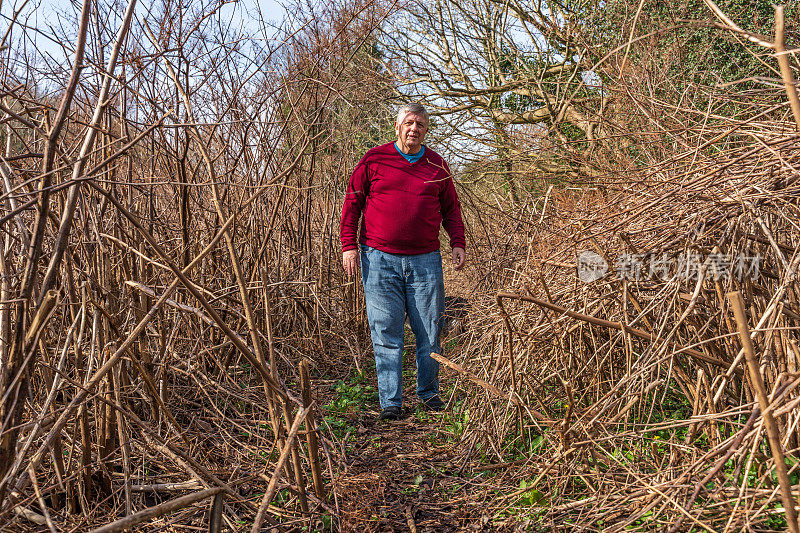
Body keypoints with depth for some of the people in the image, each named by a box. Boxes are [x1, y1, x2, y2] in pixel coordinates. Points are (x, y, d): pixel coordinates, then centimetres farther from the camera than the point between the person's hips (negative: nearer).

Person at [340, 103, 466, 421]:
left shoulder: (437, 166, 11)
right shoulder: (374, 160, 4)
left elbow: (451, 209, 18)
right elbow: (352, 203, 5)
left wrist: (457, 243, 4)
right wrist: (348, 246, -2)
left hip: (425, 260, 2)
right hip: (380, 260, -2)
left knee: (430, 331, 7)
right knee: (386, 332, -1)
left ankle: (428, 392, 24)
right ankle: (390, 402, 8)